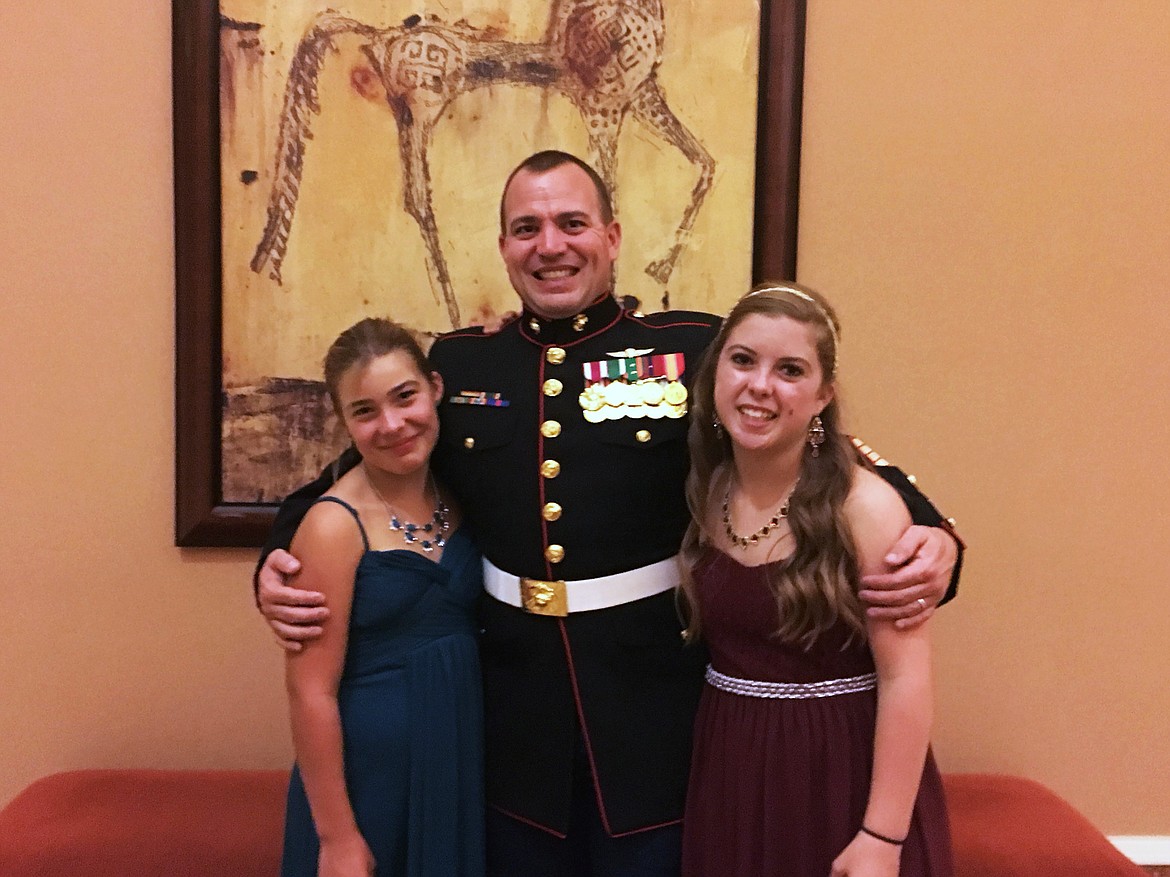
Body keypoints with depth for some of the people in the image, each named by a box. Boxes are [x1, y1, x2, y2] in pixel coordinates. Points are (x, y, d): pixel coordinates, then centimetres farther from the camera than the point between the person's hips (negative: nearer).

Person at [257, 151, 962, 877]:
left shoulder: (697, 350, -6)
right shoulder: (456, 365, 4)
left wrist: (928, 536, -19)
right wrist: (278, 563, -4)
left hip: (656, 705, -2)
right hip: (516, 710, 3)